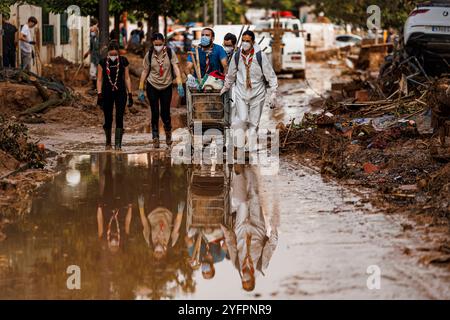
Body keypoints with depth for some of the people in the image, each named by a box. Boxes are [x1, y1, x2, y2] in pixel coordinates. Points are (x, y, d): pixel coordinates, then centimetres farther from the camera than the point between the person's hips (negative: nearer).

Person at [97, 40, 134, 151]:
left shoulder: (123, 61, 0)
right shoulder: (103, 62, -1)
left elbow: (127, 78, 4)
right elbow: (99, 79, 2)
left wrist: (130, 94, 1)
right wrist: (99, 95, -6)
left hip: (120, 92, 0)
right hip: (107, 93, 1)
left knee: (119, 118, -11)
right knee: (108, 119, 7)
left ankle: (118, 144, -12)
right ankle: (108, 142, 26)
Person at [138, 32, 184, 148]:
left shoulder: (170, 52, -4)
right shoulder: (149, 55, -1)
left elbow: (176, 68, -10)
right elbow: (145, 72, 4)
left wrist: (180, 84, -22)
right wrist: (141, 90, 2)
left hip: (166, 86, 0)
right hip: (152, 86, 0)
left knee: (165, 113, 0)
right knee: (155, 113, -1)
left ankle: (168, 129, 31)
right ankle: (155, 138, 8)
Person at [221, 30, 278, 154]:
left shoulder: (260, 56, -11)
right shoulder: (237, 56, -3)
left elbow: (271, 75, -5)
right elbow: (231, 74, 15)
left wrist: (273, 93, -8)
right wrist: (226, 87, 26)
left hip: (257, 93, -1)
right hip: (241, 93, 1)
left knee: (254, 122, 5)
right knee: (242, 119, -10)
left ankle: (252, 147, 15)